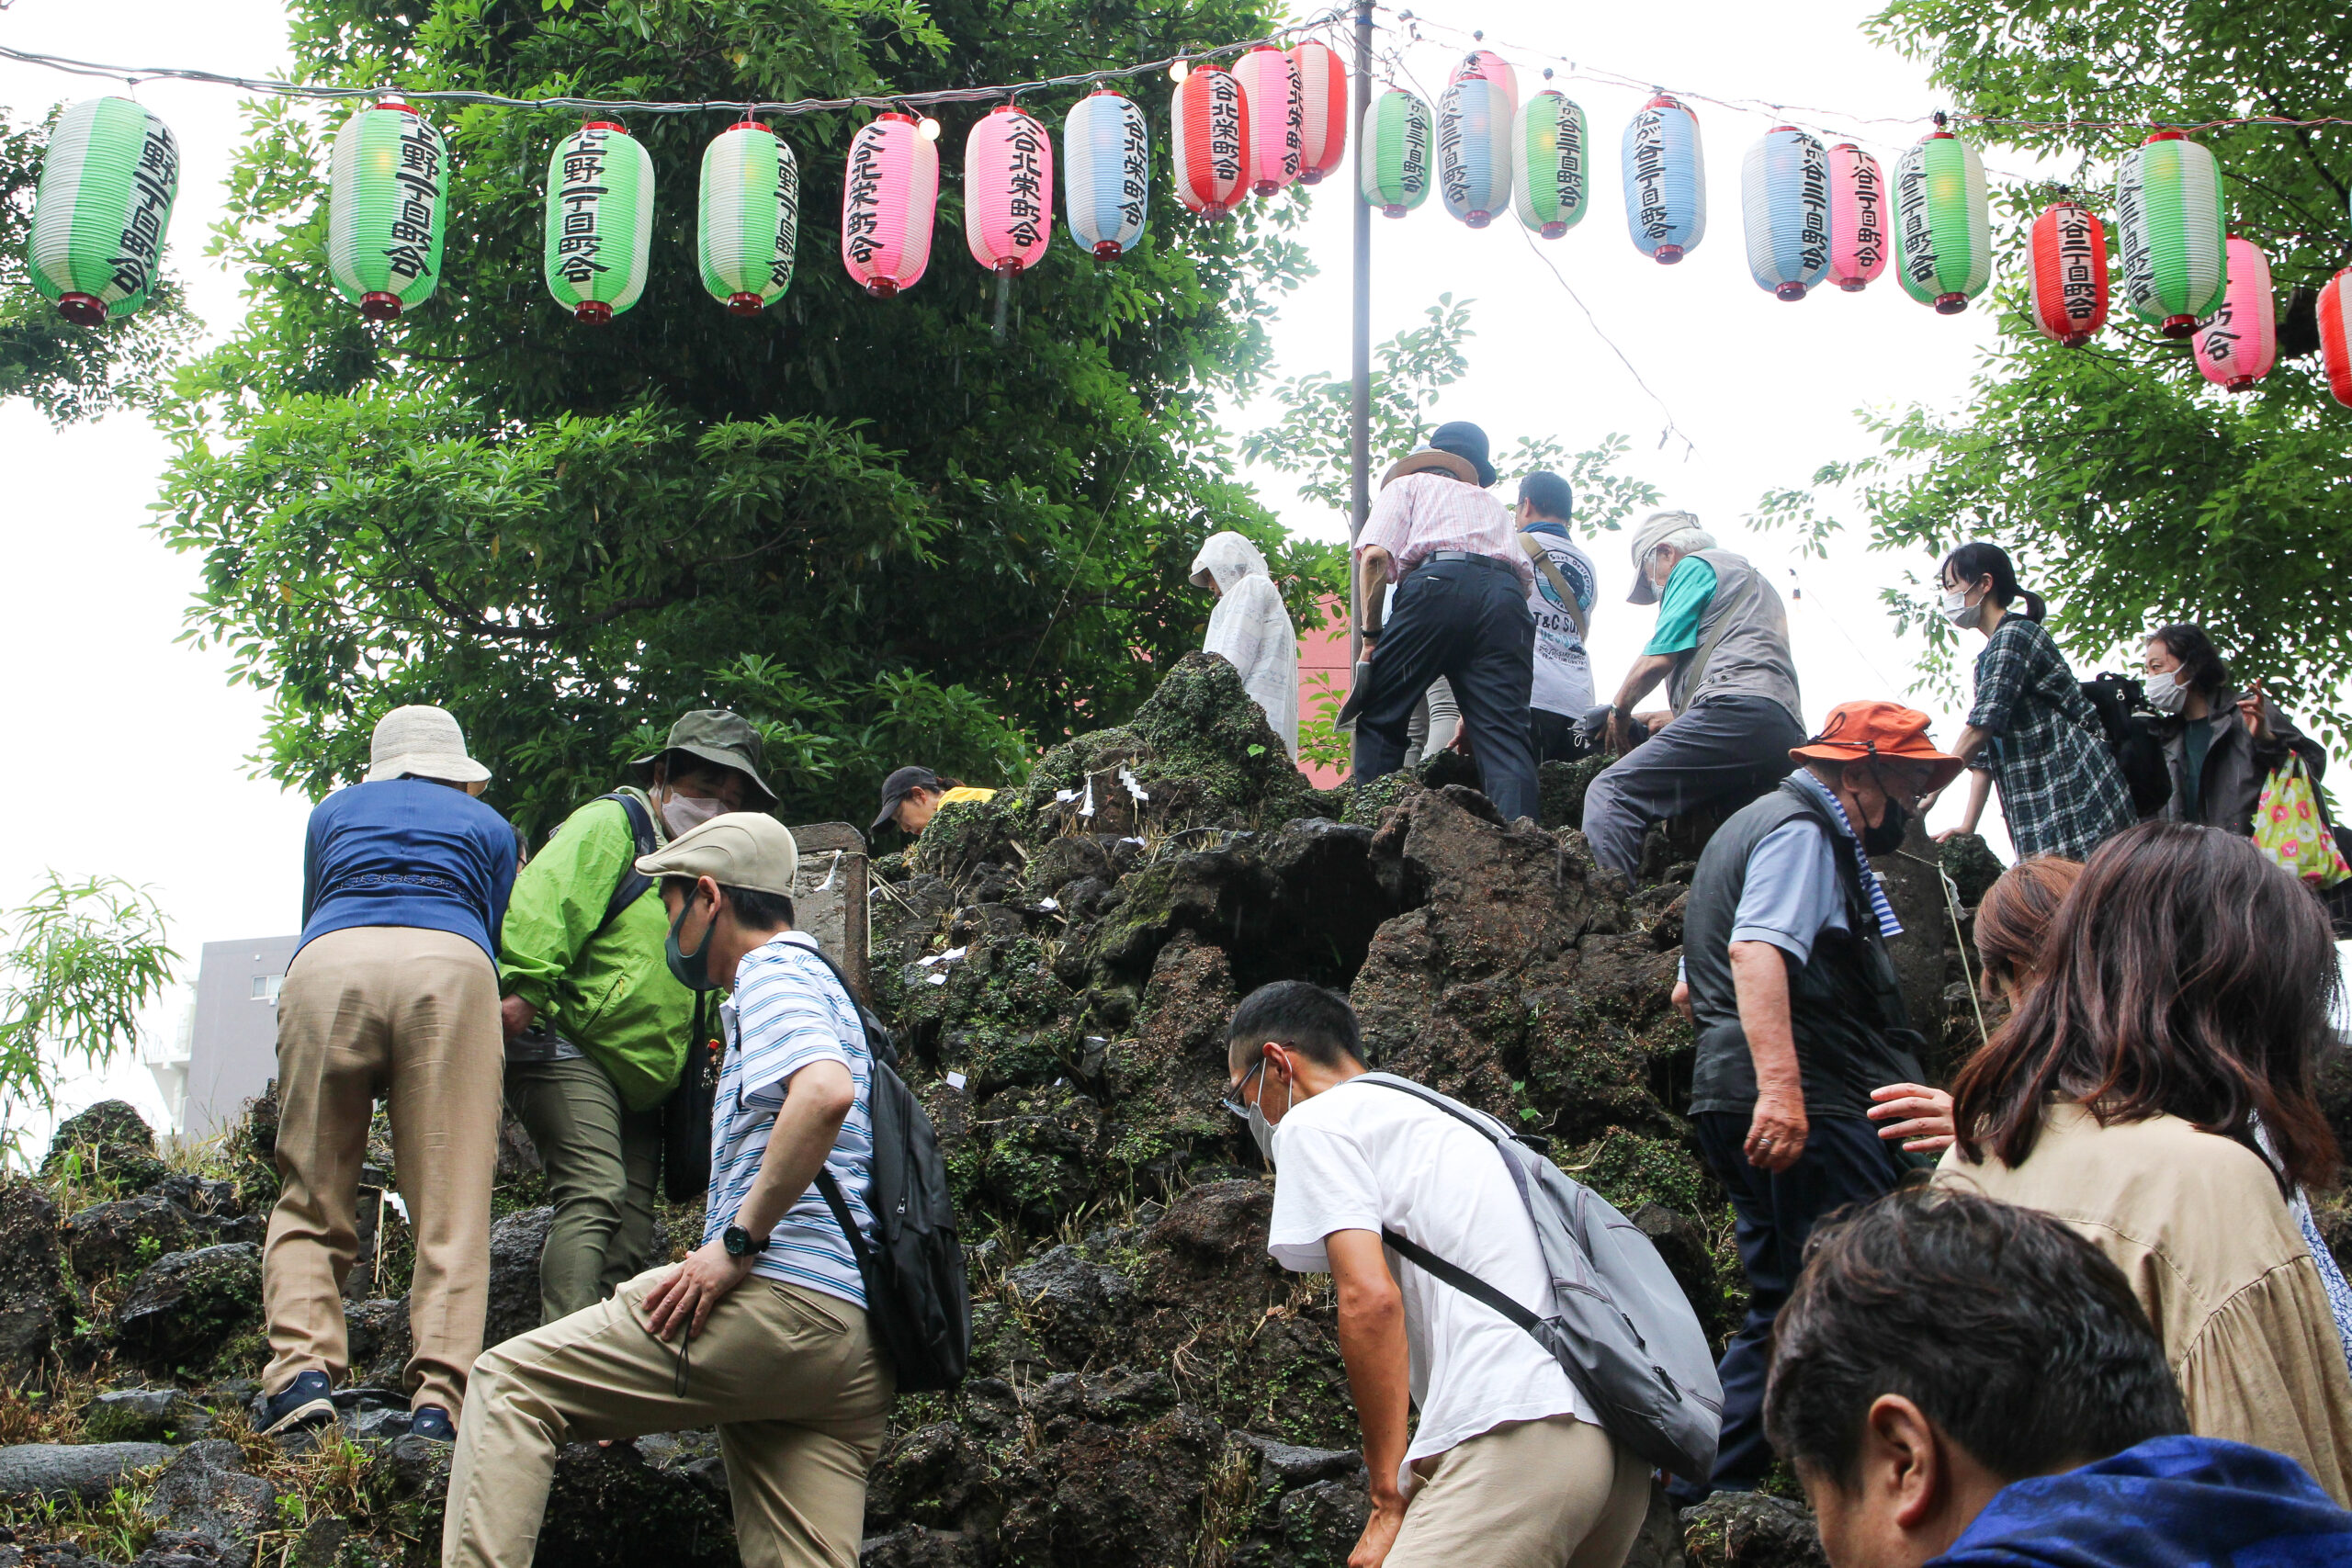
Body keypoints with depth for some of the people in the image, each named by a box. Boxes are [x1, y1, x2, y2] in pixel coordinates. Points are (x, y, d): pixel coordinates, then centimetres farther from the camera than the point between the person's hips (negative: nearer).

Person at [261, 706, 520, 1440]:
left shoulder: (333, 813, 33)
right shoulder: (487, 825, 29)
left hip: (326, 966, 1)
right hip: (448, 969, -1)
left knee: (311, 1198, 8)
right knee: (451, 1205, -1)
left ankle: (302, 1367, -11)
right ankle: (438, 1398, -12)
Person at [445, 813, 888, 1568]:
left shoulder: (774, 974, -1)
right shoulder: (820, 985, 31)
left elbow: (825, 1093, -22)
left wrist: (737, 1241, -18)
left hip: (782, 1298, -9)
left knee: (509, 1382, -5)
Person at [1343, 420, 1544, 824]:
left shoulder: (1407, 485, 28)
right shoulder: (1493, 503, 41)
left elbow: (1375, 556, 6)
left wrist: (1370, 640, 3)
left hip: (1438, 583, -4)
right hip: (1508, 595, 4)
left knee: (1379, 718, 7)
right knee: (1504, 735, -5)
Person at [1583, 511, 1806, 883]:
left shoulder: (1695, 566, 11)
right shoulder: (1749, 579, 39)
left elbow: (1657, 660, 2)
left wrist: (1620, 710, 18)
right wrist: (1673, 717, 38)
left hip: (1736, 714, -10)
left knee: (1609, 794, -18)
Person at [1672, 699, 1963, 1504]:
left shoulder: (1749, 827, 28)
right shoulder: (1800, 830, -6)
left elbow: (1691, 989, 34)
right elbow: (1758, 950, -23)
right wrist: (1779, 1083, -33)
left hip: (1733, 1102, 11)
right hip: (1808, 1107, -11)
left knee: (1786, 1308, 12)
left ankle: (1705, 1487, 12)